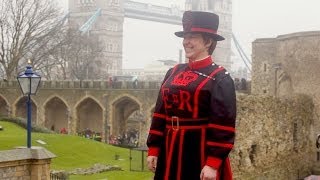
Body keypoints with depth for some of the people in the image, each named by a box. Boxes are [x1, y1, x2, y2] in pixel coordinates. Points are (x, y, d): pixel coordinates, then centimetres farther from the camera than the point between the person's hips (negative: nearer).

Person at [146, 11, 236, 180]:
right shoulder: (173, 73, 11)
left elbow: (224, 125, -13)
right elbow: (160, 114, 11)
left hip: (202, 153, -6)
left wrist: (213, 163, -18)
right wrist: (153, 149, 6)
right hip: (170, 152, 6)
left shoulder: (220, 78, -8)